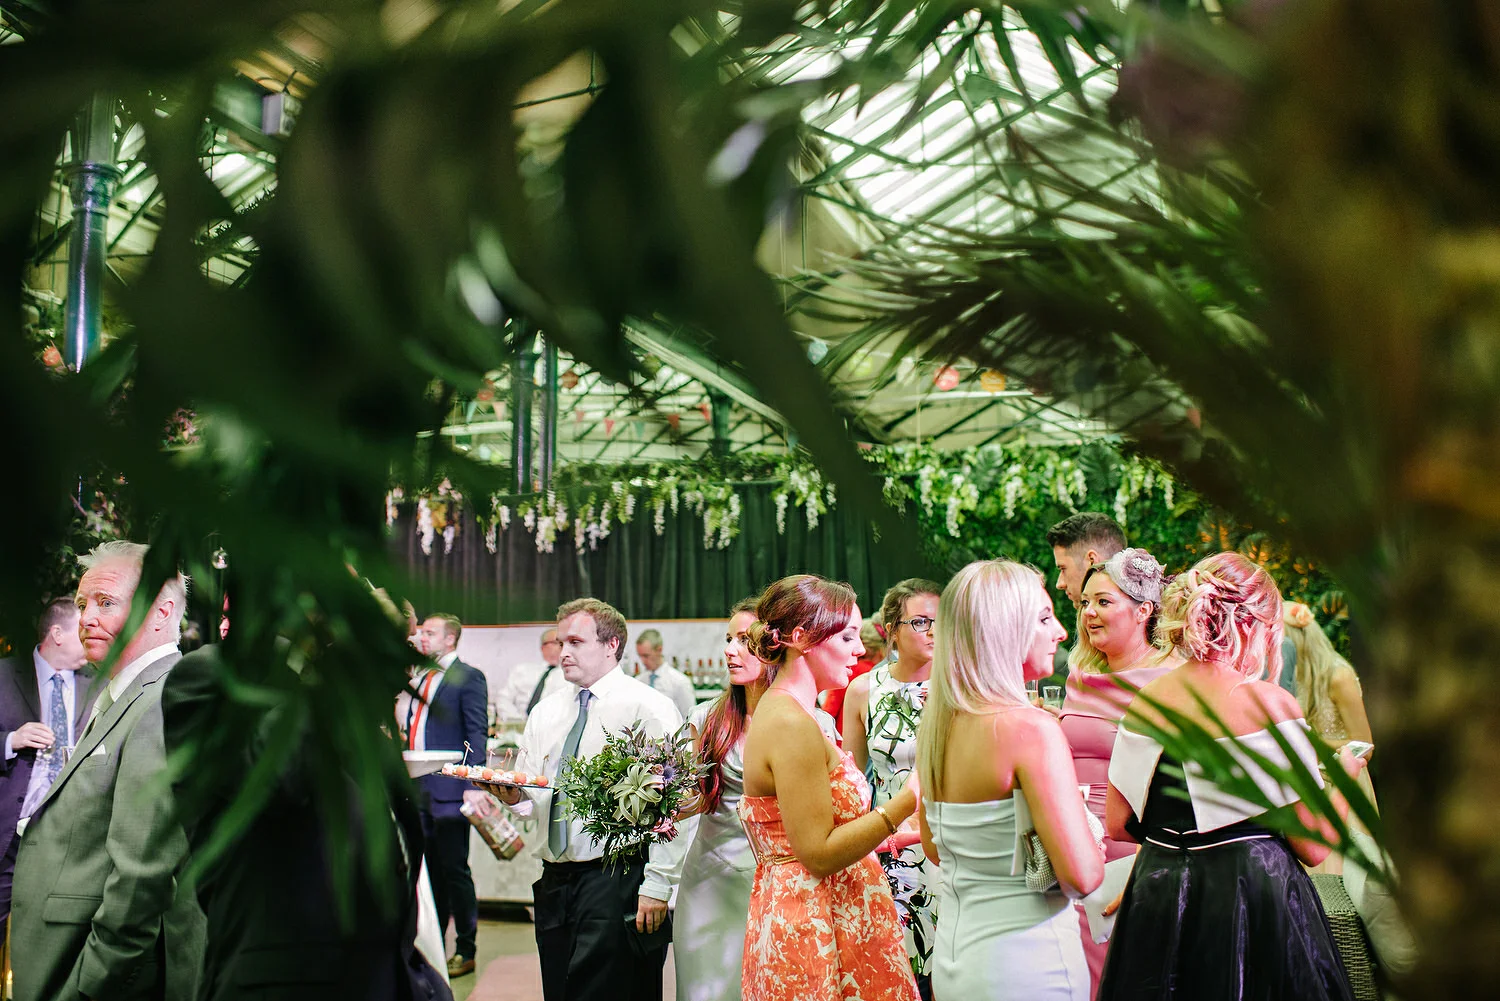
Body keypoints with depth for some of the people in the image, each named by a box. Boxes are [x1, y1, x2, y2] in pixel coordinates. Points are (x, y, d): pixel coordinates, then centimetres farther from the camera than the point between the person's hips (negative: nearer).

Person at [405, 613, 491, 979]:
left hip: (449, 790, -7)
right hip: (418, 790, 7)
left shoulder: (469, 678, -6)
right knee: (430, 871, 14)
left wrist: (473, 785, -20)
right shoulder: (419, 679, 16)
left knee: (455, 870, 0)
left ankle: (466, 951, 10)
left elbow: (477, 736, -12)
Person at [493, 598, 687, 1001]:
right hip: (555, 882, 7)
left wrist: (656, 887, -17)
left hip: (618, 883, -6)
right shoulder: (545, 712, 14)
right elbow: (532, 796, 19)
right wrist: (513, 795, -4)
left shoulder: (648, 708, -7)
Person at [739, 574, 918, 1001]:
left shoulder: (778, 713, 11)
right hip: (817, 928, -10)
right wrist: (908, 799, -20)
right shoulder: (791, 725, -20)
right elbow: (820, 854, -22)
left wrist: (899, 834, 13)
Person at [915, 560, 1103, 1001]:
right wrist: (1093, 851, -3)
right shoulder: (1031, 728, -21)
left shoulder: (936, 722, 2)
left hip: (951, 952, 7)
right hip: (1026, 963, -7)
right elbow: (1082, 875, -23)